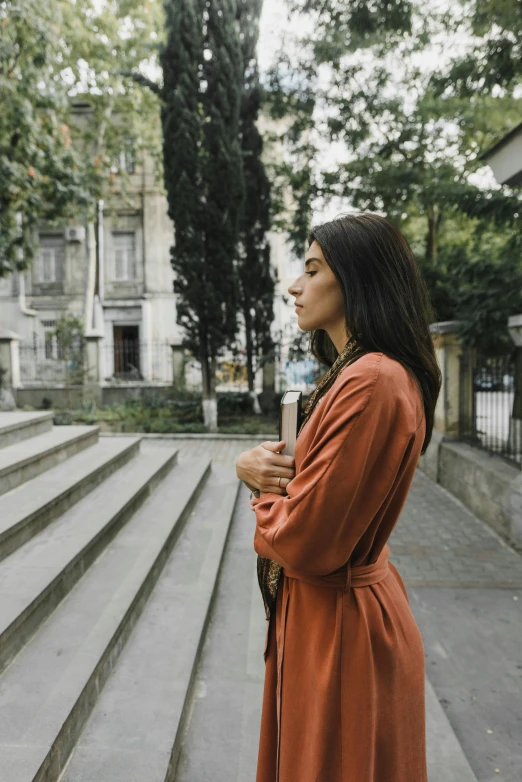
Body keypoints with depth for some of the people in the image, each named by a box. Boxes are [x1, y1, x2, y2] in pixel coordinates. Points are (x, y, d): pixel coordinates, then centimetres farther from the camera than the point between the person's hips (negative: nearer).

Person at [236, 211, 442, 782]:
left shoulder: (373, 384, -27)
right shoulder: (351, 373, 6)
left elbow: (303, 540, -28)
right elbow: (312, 486, 9)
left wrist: (264, 498, -8)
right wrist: (255, 466, -10)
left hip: (339, 625, -10)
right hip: (330, 612, 10)